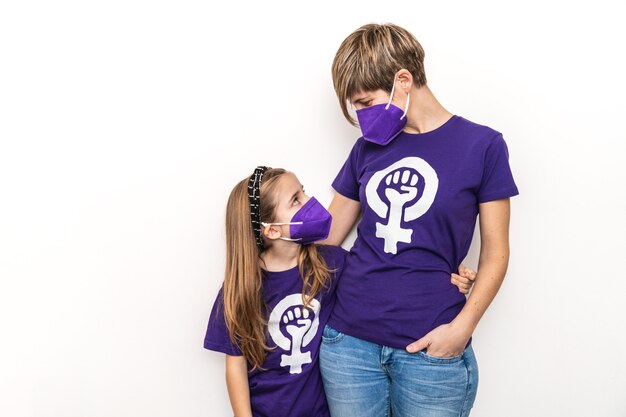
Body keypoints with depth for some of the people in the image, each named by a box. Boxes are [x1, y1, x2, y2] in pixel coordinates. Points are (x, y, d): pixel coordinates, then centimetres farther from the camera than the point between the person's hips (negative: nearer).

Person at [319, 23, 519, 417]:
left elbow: (495, 254, -1)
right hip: (349, 339, 3)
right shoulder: (367, 149, 7)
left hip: (432, 351, -3)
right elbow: (326, 236, 12)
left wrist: (461, 328, -12)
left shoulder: (482, 145, -4)